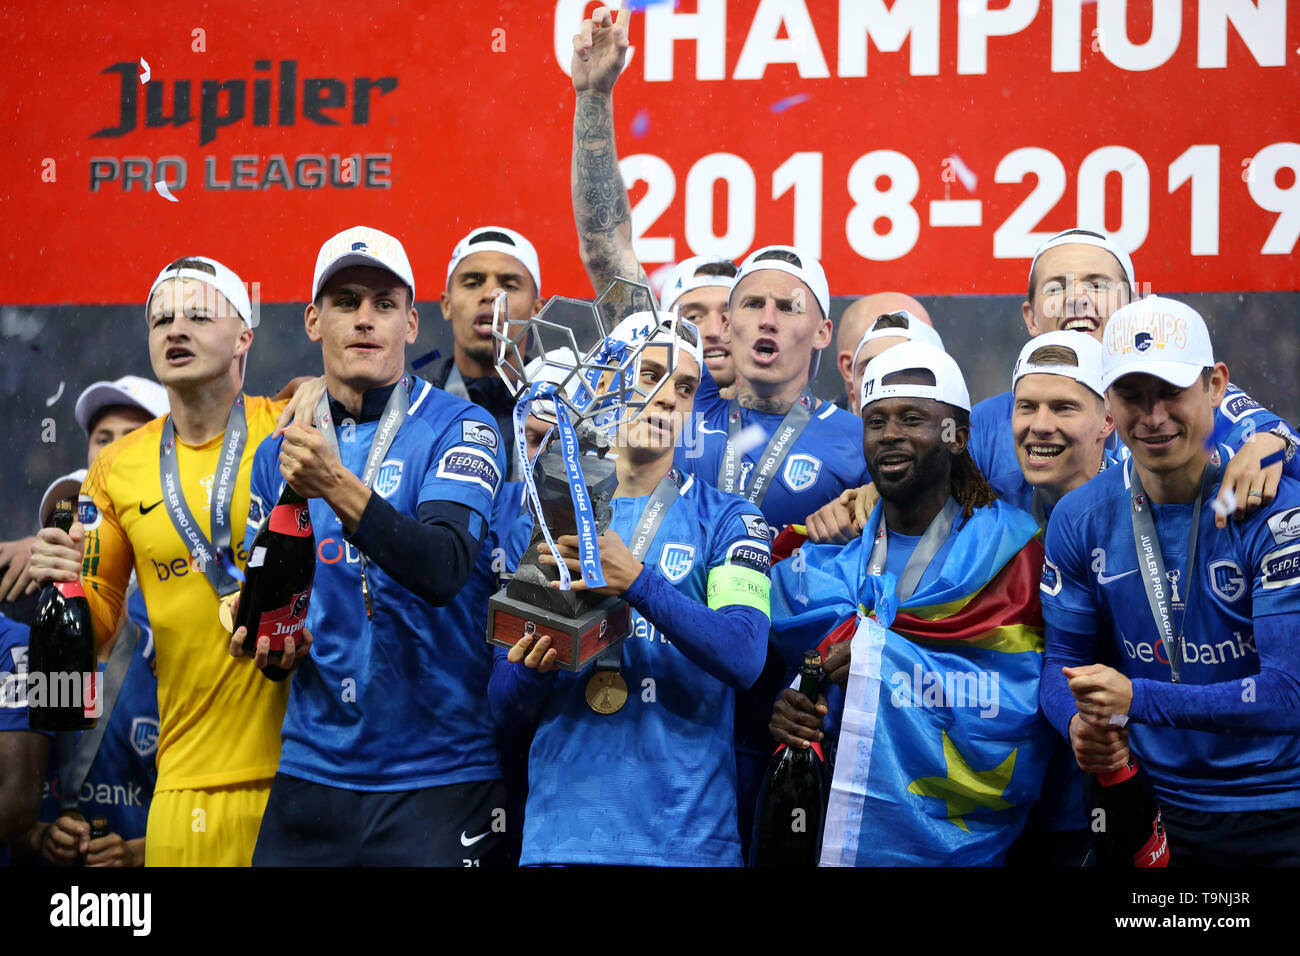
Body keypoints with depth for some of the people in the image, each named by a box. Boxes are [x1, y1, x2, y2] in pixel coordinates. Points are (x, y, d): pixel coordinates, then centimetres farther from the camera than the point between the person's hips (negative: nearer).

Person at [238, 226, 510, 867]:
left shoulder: (459, 430, -5)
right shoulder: (280, 451, 11)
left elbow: (444, 569, -21)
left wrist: (338, 488, -32)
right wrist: (265, 634, -2)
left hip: (438, 773, -4)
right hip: (312, 769, 4)